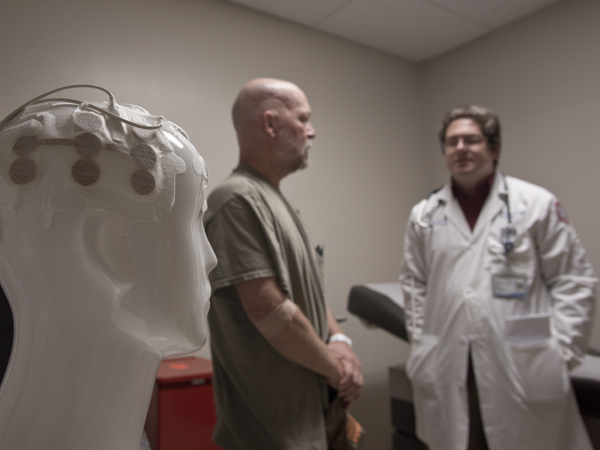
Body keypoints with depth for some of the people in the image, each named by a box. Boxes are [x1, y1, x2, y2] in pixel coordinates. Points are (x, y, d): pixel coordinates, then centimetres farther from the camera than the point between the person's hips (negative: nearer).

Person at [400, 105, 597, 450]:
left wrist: (561, 349, -5)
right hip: (447, 372, 3)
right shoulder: (424, 215, 7)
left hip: (523, 366, -2)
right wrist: (421, 342, 7)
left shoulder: (537, 204, -1)